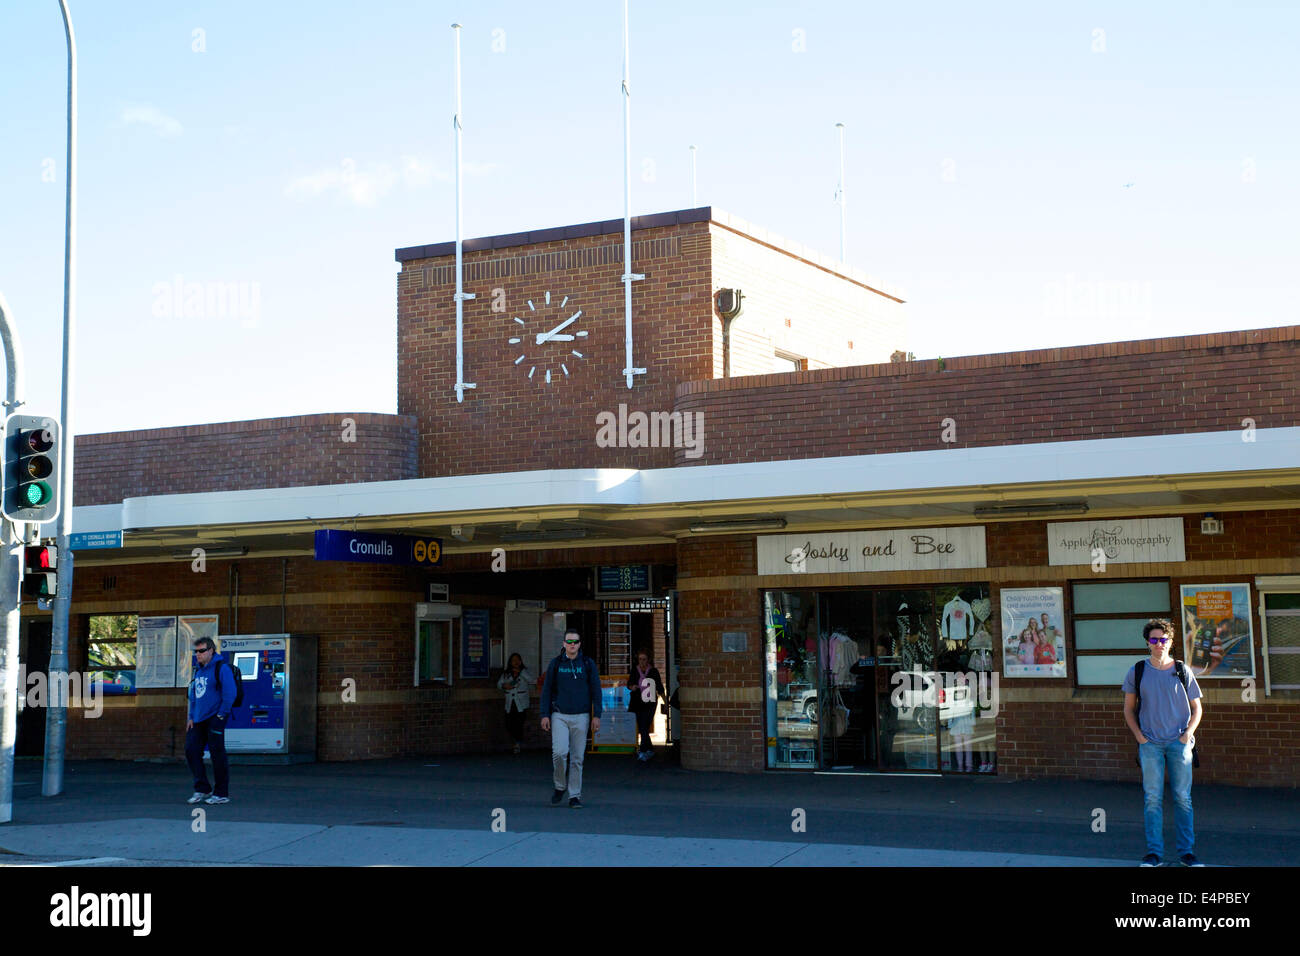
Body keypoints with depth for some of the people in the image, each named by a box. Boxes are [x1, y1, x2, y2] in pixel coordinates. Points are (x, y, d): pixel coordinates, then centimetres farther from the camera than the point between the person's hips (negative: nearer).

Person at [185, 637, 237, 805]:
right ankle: (202, 790, 13)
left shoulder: (221, 668, -10)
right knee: (191, 751, 3)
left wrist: (220, 716, -15)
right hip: (198, 720, 8)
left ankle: (222, 794, 5)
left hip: (214, 719, -8)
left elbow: (230, 694, -15)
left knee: (217, 754, -4)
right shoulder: (198, 670, 16)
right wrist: (191, 717, 13)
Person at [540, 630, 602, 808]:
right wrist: (545, 715, 0)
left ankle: (575, 795, 11)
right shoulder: (556, 663, 4)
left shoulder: (588, 663, 3)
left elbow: (596, 691, 4)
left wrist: (596, 716, -2)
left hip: (581, 716, 0)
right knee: (559, 752, -16)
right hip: (559, 716, 0)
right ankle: (560, 786, 8)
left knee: (577, 758, 2)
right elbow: (547, 690, 7)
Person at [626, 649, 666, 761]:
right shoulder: (634, 670, 5)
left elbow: (659, 687, 8)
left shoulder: (654, 671, 2)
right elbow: (629, 684, 9)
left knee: (645, 727, -15)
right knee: (641, 728, 6)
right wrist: (632, 687, -14)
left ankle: (643, 751, -20)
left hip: (650, 702, -3)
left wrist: (665, 699, 2)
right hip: (637, 702, 3)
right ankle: (650, 750, 22)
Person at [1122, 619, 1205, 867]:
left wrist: (1188, 733, -3)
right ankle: (1154, 852, 3)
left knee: (1183, 798, 2)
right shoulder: (1137, 672, 4)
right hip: (1150, 743, 0)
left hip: (1179, 742, 0)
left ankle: (1186, 851, 10)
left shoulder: (1182, 671, 5)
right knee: (1152, 799, -2)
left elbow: (1196, 708, 11)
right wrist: (1138, 735, -1)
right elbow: (1129, 709, 13)